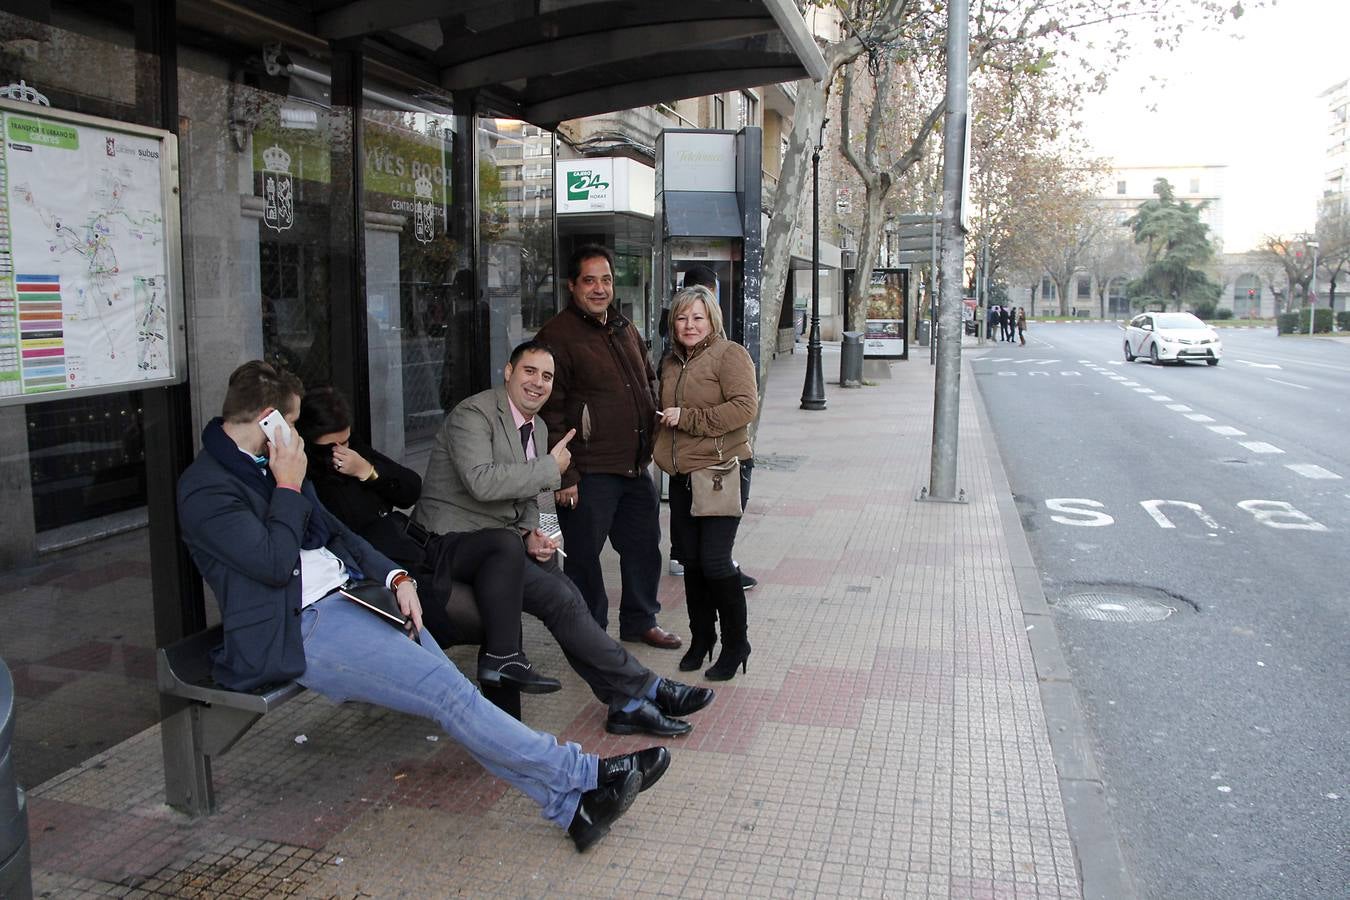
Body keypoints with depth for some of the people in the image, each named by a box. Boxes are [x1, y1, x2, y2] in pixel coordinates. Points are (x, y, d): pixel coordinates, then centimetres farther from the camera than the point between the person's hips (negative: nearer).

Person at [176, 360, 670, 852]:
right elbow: (276, 562, -20)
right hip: (300, 628, -8)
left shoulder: (266, 462, 17)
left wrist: (395, 576, 5)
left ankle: (569, 802, -8)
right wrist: (289, 485, -9)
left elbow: (334, 533, 20)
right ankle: (585, 775, -12)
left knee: (452, 691, -7)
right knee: (450, 695, -17)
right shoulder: (205, 488, -9)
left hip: (349, 595, 8)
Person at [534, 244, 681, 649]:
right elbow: (550, 410, -15)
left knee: (643, 545, 18)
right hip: (589, 473, -8)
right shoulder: (557, 335, -11)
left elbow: (648, 384, 26)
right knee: (584, 555, 3)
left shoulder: (625, 329, 14)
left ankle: (640, 620, 35)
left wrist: (651, 442, 17)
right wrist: (564, 474, -18)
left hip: (636, 467, 8)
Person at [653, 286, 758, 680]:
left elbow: (745, 407, -19)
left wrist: (687, 418, -17)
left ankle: (735, 644, 10)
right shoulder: (670, 363, 16)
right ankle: (701, 637, 28)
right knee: (689, 559, 11)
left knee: (714, 560, -9)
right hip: (682, 474, 7)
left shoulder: (730, 355, -7)